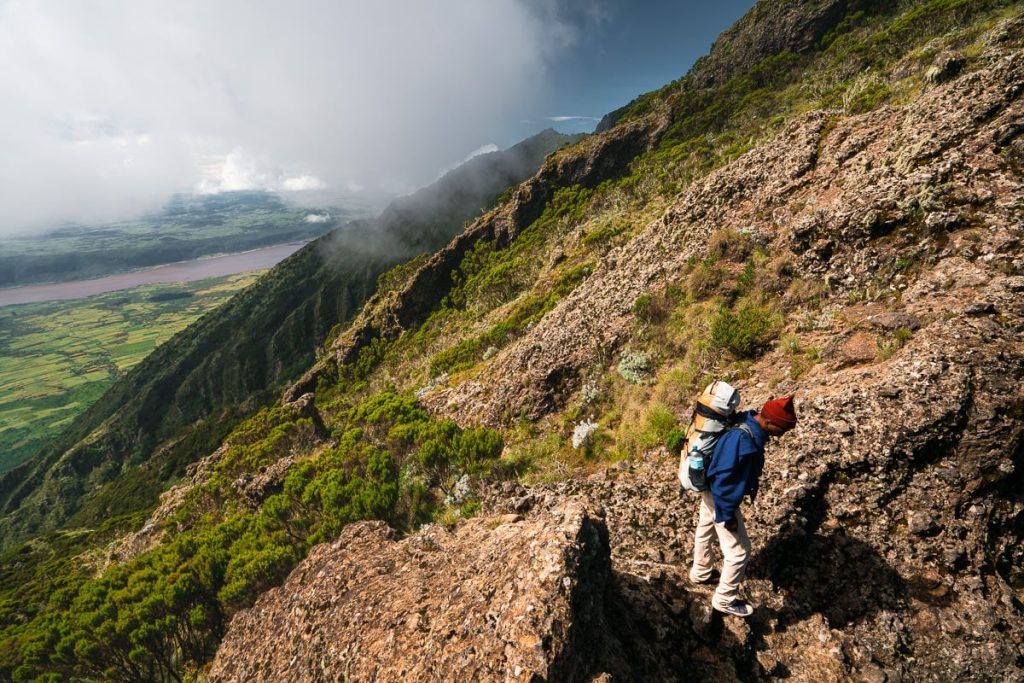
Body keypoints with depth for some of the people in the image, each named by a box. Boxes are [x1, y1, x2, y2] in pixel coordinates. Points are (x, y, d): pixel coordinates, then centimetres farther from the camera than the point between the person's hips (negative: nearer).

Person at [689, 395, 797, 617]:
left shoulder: (750, 421, -11)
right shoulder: (741, 441, -39)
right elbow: (723, 482, -31)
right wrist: (727, 515, -20)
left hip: (712, 490, 10)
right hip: (722, 497, -10)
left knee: (705, 529, 28)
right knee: (739, 551, 7)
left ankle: (701, 572, 53)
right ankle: (724, 599, 28)